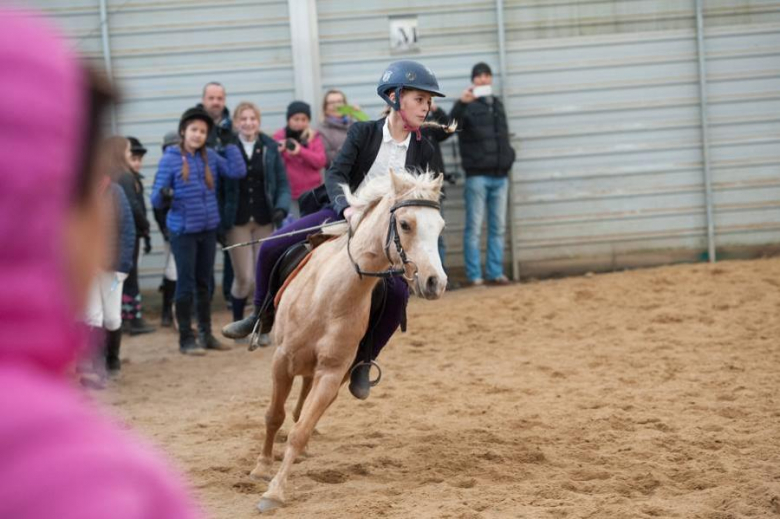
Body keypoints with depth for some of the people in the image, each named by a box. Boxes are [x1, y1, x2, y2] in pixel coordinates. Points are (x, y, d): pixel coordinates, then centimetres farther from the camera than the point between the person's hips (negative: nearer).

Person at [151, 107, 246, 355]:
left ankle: (206, 334, 23)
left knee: (205, 283, 13)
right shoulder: (170, 159, -5)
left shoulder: (210, 156, 4)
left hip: (208, 230, 4)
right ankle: (186, 338, 7)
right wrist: (163, 195, -29)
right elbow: (156, 199, -7)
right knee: (186, 284, -1)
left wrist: (230, 143, -6)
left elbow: (238, 171, -6)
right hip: (183, 231, -4)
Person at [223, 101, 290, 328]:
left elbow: (283, 183, 6)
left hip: (265, 222, 2)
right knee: (244, 277, -2)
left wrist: (281, 208, -10)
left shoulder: (270, 147, 3)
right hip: (238, 222, -2)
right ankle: (238, 323, 21)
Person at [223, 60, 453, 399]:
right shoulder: (362, 132, -8)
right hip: (343, 213, 0)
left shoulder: (424, 151, -2)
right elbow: (336, 174, -18)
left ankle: (363, 362, -4)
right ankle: (263, 317, 11)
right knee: (271, 248, -14)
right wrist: (346, 207, -36)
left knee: (397, 293, -24)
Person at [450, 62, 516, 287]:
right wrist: (461, 103, -37)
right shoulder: (468, 105, -2)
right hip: (477, 175, -6)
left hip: (499, 175, 6)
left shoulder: (497, 104, 17)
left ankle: (495, 273, 11)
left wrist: (508, 157, 11)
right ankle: (474, 276, -1)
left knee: (498, 227, 7)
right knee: (474, 227, -3)